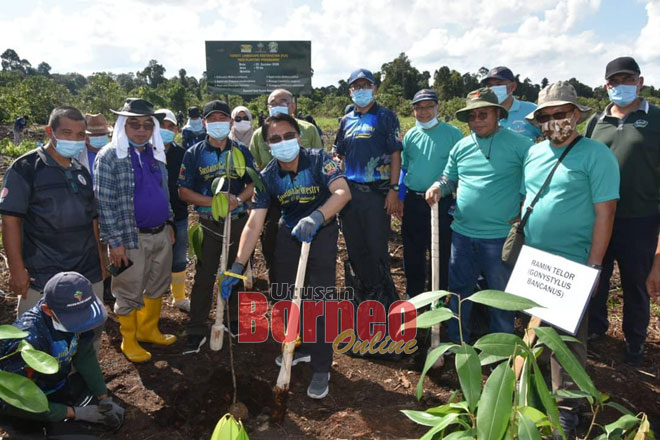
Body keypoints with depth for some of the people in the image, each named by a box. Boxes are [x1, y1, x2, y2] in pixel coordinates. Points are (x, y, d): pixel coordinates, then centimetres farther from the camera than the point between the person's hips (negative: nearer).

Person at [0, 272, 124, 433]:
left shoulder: (74, 312, -20)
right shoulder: (28, 341, -37)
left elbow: (84, 356, -4)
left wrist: (105, 399, -4)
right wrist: (76, 413, -23)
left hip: (59, 384, 6)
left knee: (113, 417, 2)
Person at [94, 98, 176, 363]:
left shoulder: (156, 153, 9)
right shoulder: (109, 157, -11)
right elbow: (104, 203, -12)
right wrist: (115, 242, -15)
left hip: (161, 234, 6)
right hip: (132, 238, -6)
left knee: (158, 286, 18)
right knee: (129, 293, 8)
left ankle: (148, 329, 38)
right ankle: (129, 340, 27)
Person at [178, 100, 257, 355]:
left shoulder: (241, 151, 5)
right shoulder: (194, 154, 0)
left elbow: (254, 184, 5)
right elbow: (184, 191, -3)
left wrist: (238, 199, -16)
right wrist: (213, 202, -16)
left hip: (238, 221, 2)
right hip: (208, 224, -2)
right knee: (204, 276, 1)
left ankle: (235, 320, 32)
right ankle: (197, 331, 11)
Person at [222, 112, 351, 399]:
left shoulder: (318, 160, -22)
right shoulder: (267, 177, -13)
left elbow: (343, 192, -36)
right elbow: (253, 224, -17)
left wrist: (315, 217, -52)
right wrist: (237, 266, -25)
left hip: (322, 232, -4)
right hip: (289, 233, 4)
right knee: (287, 295, 12)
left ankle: (321, 368, 6)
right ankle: (300, 348, 37)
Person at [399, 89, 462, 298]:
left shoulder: (452, 133, -5)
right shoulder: (410, 135, 9)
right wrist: (400, 198, 11)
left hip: (441, 202, -4)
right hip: (413, 201, 5)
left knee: (441, 252, 6)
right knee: (412, 250, 14)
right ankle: (413, 294, 32)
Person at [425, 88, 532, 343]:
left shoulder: (518, 144, -7)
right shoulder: (461, 147, 8)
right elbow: (450, 179, 17)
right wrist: (438, 188, -5)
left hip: (500, 235, -4)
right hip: (462, 233, 5)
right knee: (459, 289, 15)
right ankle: (456, 340, 33)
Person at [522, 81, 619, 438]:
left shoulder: (596, 155, -10)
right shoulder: (534, 153, 7)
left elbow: (604, 214, -12)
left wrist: (593, 267, -15)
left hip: (571, 266, -5)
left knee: (567, 339, 6)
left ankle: (565, 409, 22)